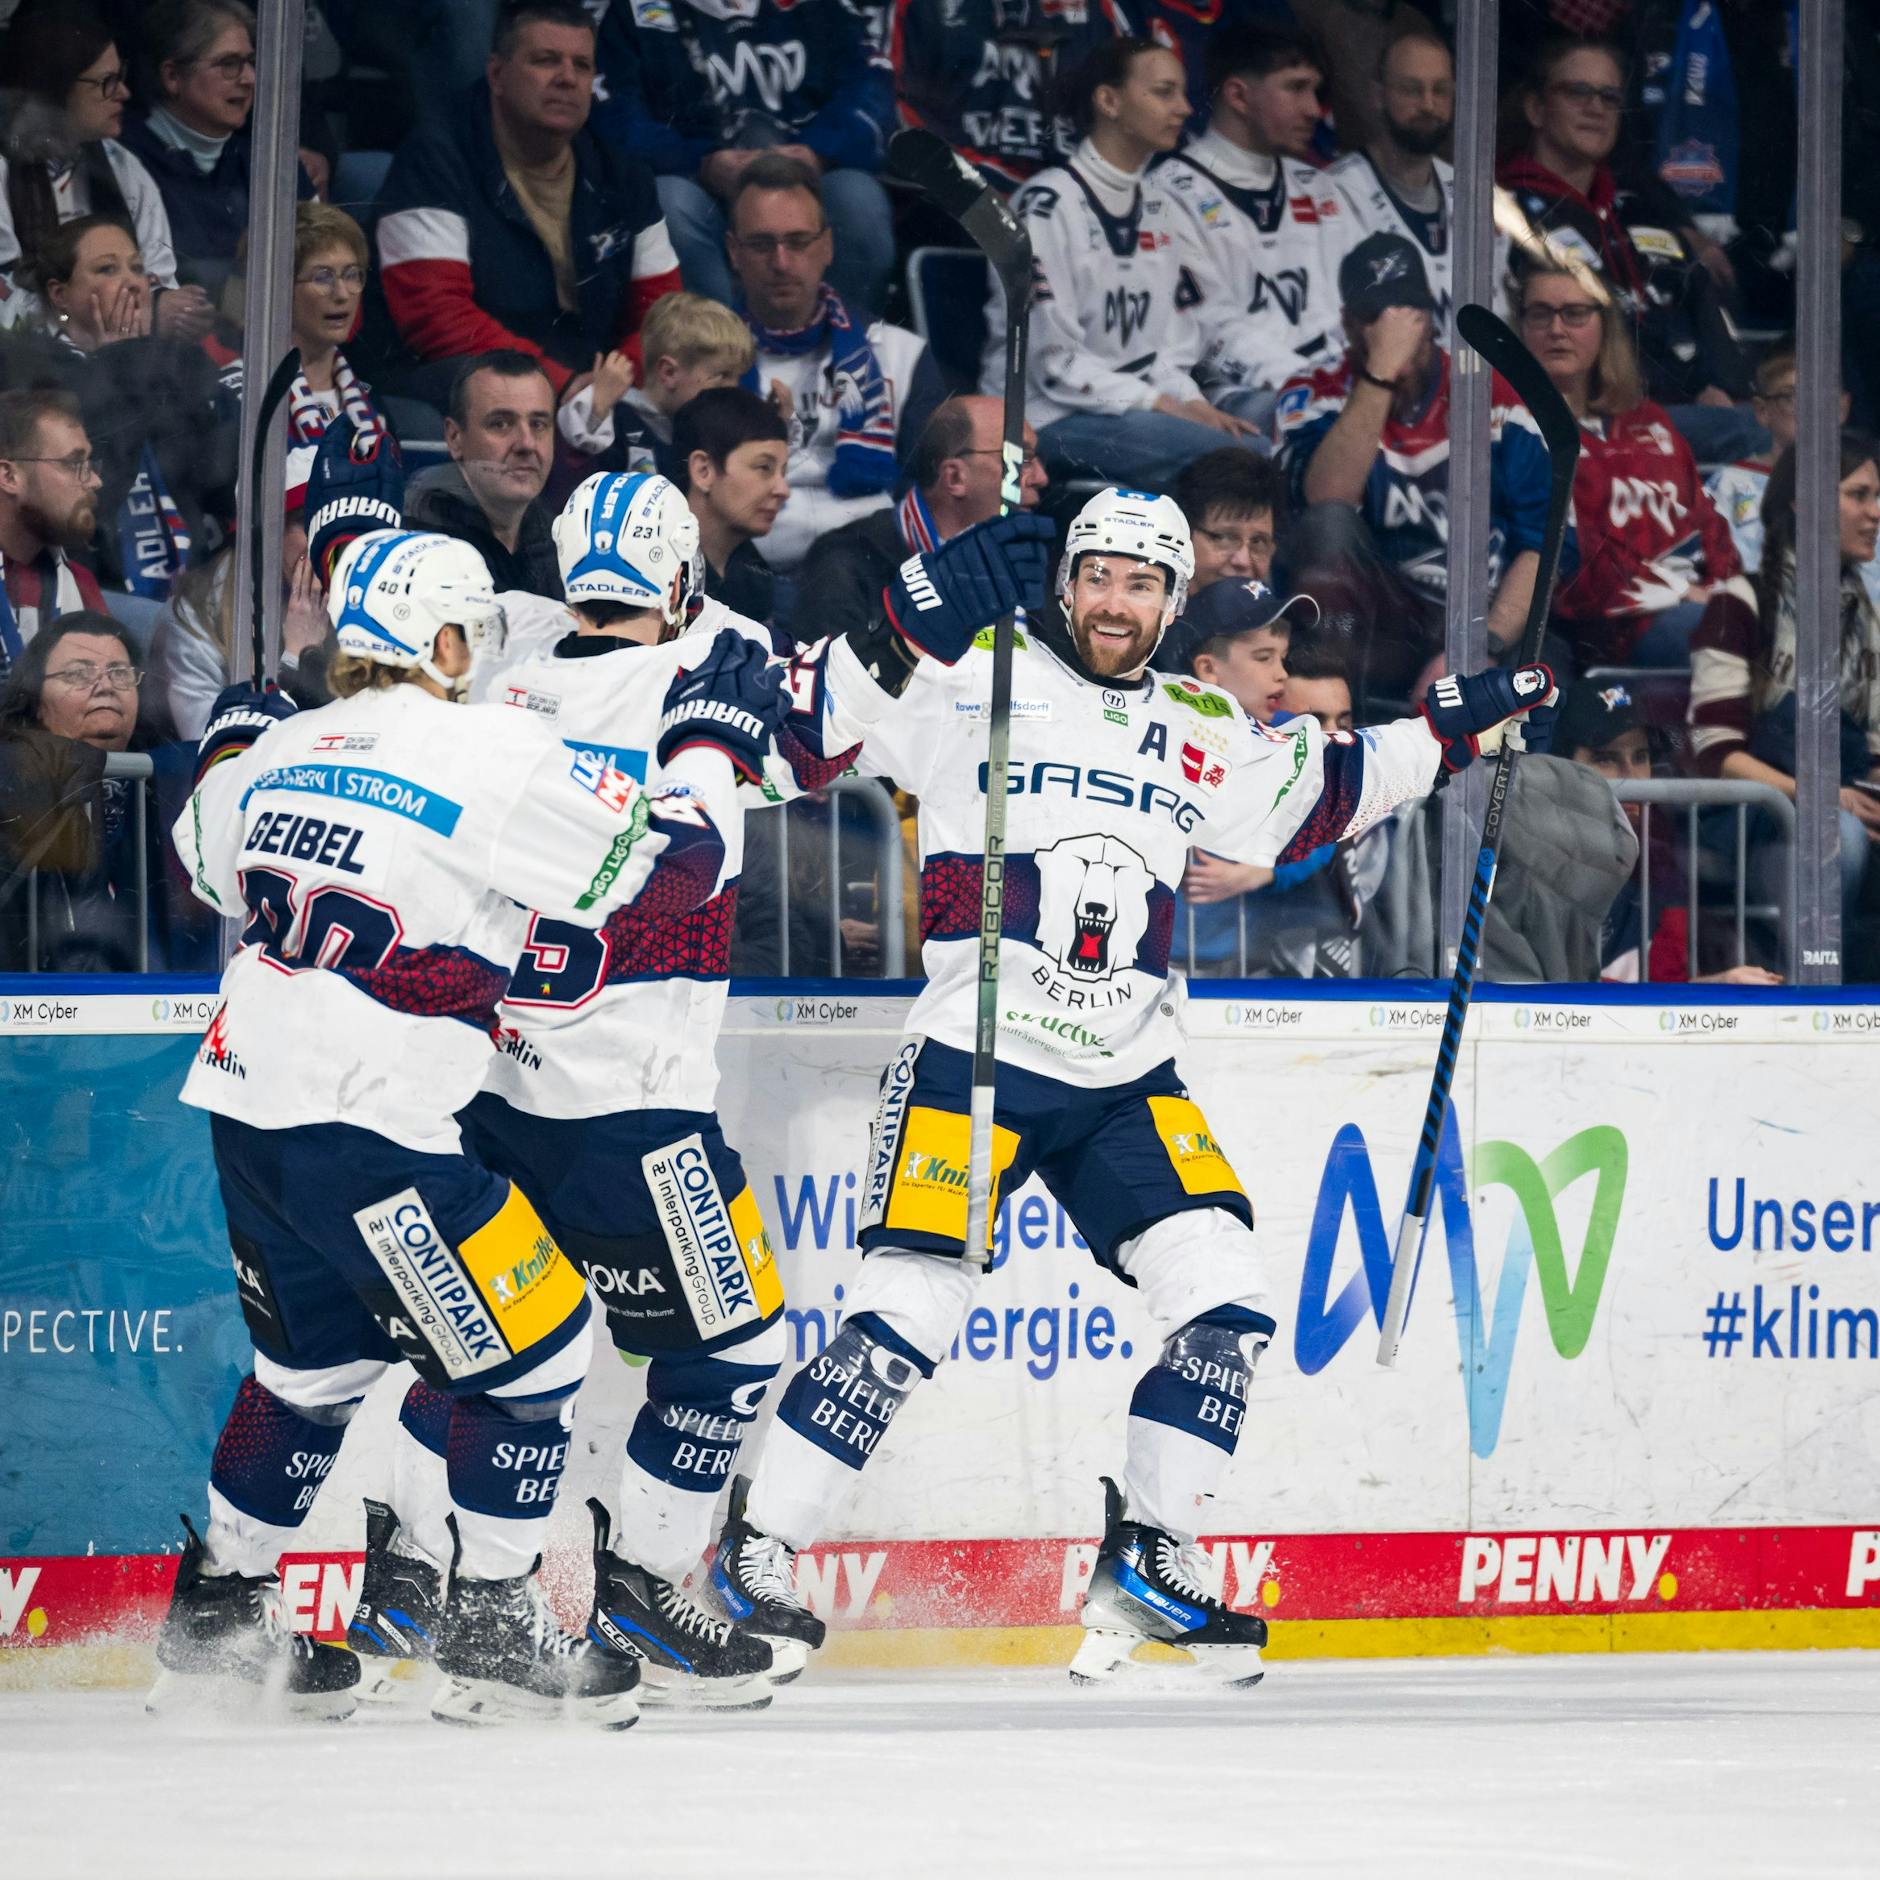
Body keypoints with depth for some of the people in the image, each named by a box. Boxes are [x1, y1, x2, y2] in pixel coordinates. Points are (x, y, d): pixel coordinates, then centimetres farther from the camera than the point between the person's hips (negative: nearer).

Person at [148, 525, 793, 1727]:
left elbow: (207, 863, 30)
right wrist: (711, 742, 6)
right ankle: (495, 1637, 6)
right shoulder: (489, 754, -12)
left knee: (318, 1360, 26)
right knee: (533, 1351, 5)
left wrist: (235, 743, 46)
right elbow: (665, 862, -10)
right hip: (368, 1128, -8)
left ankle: (216, 1612, 31)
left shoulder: (284, 752, 9)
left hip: (247, 1105, 8)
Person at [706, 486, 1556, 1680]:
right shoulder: (973, 677, -3)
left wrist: (1450, 732, 22)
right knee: (906, 1313, -13)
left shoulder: (1203, 737, 14)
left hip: (1126, 1080, 5)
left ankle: (1147, 1565, 5)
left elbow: (1318, 797, 29)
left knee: (1228, 1302, -7)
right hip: (973, 1061, -5)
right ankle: (754, 1554, -3)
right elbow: (808, 711, -10)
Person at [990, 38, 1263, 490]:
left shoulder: (1161, 205, 14)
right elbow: (1054, 362, -13)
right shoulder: (1048, 206, -9)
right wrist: (1164, 406, -15)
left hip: (1133, 410, 7)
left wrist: (1190, 402, -5)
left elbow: (1174, 341, 15)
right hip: (1047, 417, -7)